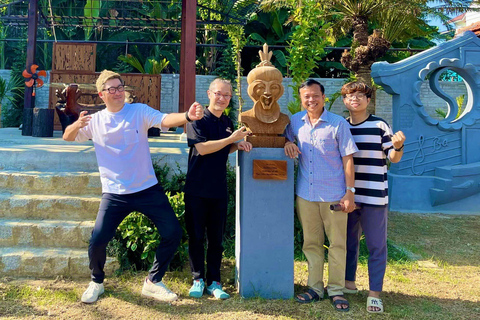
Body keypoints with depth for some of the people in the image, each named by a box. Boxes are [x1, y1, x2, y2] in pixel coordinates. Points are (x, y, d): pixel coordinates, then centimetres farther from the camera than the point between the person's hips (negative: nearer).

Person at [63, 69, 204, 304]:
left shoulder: (139, 111, -2)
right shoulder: (95, 121, 5)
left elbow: (165, 120, -18)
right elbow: (67, 137, 14)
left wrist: (187, 116, -41)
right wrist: (77, 125, -11)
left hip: (148, 189, 0)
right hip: (114, 194, 1)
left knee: (173, 234, -4)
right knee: (97, 242, -6)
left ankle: (152, 282, 19)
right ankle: (96, 283, 26)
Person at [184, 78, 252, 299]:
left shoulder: (228, 123, 12)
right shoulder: (198, 119, -6)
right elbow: (202, 148, -18)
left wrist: (238, 146, 4)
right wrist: (231, 139, -16)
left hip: (219, 190, 5)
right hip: (197, 189, -4)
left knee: (216, 238, 10)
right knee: (196, 236, 5)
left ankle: (213, 281, 21)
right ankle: (198, 279, 20)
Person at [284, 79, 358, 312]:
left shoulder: (338, 123, -5)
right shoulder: (295, 122, 5)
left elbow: (347, 159, -4)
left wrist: (350, 192, -9)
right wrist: (288, 143, -2)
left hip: (333, 195, -3)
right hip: (305, 194, 3)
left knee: (337, 244, 6)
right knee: (311, 243, 12)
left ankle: (336, 290, 20)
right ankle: (315, 288, 25)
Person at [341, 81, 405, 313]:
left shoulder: (380, 126, -5)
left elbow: (394, 158, -5)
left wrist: (398, 146, -25)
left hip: (374, 196, -4)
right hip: (348, 196, 4)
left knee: (376, 245, 4)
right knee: (348, 240, 16)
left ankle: (375, 293, 15)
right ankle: (349, 282, 33)